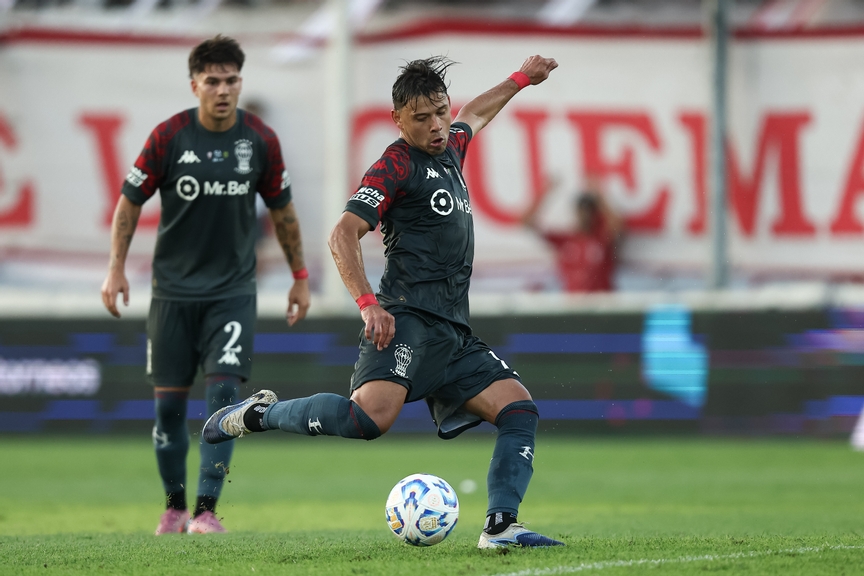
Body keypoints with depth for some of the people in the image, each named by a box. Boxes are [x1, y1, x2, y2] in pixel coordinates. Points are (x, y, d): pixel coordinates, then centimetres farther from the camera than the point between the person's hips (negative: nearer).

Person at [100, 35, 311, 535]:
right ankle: (175, 507, 20)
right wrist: (116, 268, -6)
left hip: (233, 290, 0)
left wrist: (300, 277, 12)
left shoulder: (260, 140, -4)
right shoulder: (169, 136, -8)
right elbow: (131, 201, 1)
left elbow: (282, 210, 9)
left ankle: (207, 509, -11)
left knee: (224, 390, -14)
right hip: (174, 288, 0)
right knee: (169, 401, 3)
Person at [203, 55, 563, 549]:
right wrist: (368, 302, -26)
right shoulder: (396, 164, -4)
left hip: (453, 333, 9)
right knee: (372, 417, -29)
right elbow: (344, 235, -14)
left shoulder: (450, 149, 21)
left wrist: (522, 79, 57)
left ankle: (501, 525, -9)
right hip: (408, 319, -9)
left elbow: (474, 114, 47)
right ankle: (257, 414, -9)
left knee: (520, 409, -5)